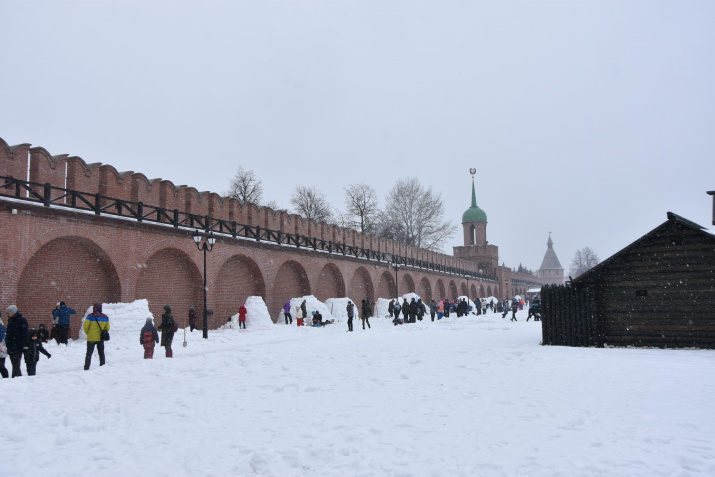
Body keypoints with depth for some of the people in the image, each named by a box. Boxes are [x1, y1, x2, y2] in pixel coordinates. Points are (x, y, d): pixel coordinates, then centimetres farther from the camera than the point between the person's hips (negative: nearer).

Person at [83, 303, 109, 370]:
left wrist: (87, 333, 7)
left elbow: (85, 326, -11)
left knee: (89, 353, 6)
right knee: (101, 353, 15)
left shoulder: (90, 316, -11)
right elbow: (107, 328, 6)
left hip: (91, 338, -3)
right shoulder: (105, 317, 1)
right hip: (100, 338, 3)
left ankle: (86, 368, 2)